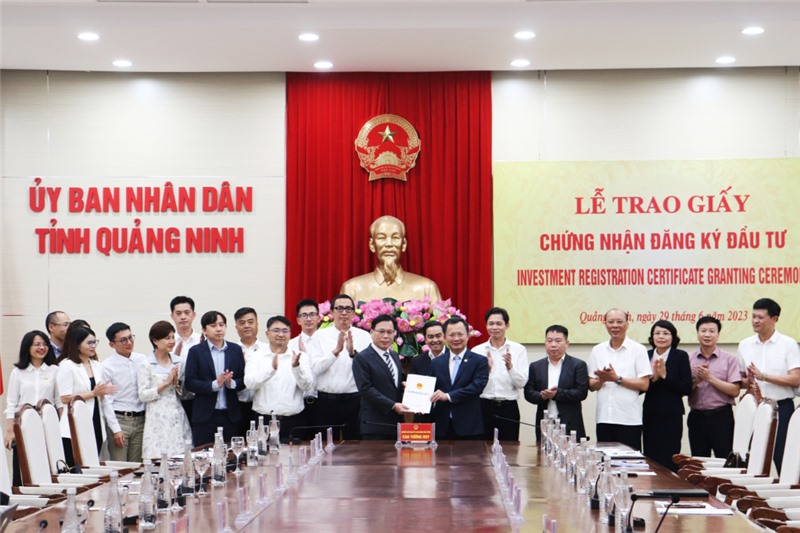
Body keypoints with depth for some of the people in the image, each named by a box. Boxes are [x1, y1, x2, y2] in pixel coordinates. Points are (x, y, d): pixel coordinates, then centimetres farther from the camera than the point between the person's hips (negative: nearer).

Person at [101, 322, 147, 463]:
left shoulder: (142, 360, 8)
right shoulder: (107, 366, -5)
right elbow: (106, 401, -6)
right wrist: (116, 429, -11)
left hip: (141, 420, 4)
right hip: (119, 419, -4)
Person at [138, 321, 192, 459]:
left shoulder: (178, 362, 11)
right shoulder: (147, 365, -1)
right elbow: (142, 395, -7)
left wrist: (177, 383, -5)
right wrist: (166, 383, -11)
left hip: (178, 418, 4)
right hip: (158, 420, -4)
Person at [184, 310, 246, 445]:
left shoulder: (235, 350, 9)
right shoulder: (196, 351, 1)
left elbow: (243, 379, 7)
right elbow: (189, 383, -5)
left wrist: (232, 383, -14)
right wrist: (214, 385, -17)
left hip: (230, 415, 2)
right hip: (204, 416, -2)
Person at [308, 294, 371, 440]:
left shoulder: (363, 336, 4)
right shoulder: (319, 336, 5)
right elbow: (314, 368, -6)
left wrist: (353, 352, -24)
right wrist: (336, 351, -18)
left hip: (354, 401, 0)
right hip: (326, 401, 0)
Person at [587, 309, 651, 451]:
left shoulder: (638, 350, 0)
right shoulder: (597, 350, 11)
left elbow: (644, 385, -6)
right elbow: (591, 386, 11)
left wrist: (617, 379, -13)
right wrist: (601, 380, -10)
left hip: (629, 421, -3)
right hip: (603, 419, 3)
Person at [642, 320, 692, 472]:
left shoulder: (680, 356, 0)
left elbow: (686, 389, -7)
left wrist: (665, 376, -14)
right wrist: (653, 378, -11)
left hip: (671, 416, -3)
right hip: (650, 415, 3)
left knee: (669, 461, -5)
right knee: (650, 458, 3)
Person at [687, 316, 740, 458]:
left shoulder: (728, 359, 0)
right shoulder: (689, 359, 7)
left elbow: (735, 391, -8)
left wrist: (710, 378, -12)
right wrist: (697, 380, -13)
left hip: (721, 416, -3)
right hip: (697, 416, 3)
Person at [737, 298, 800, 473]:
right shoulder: (745, 345, 11)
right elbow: (739, 381, 16)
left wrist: (764, 376, -15)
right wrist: (747, 381, -8)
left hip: (781, 408, -4)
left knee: (783, 460, -6)